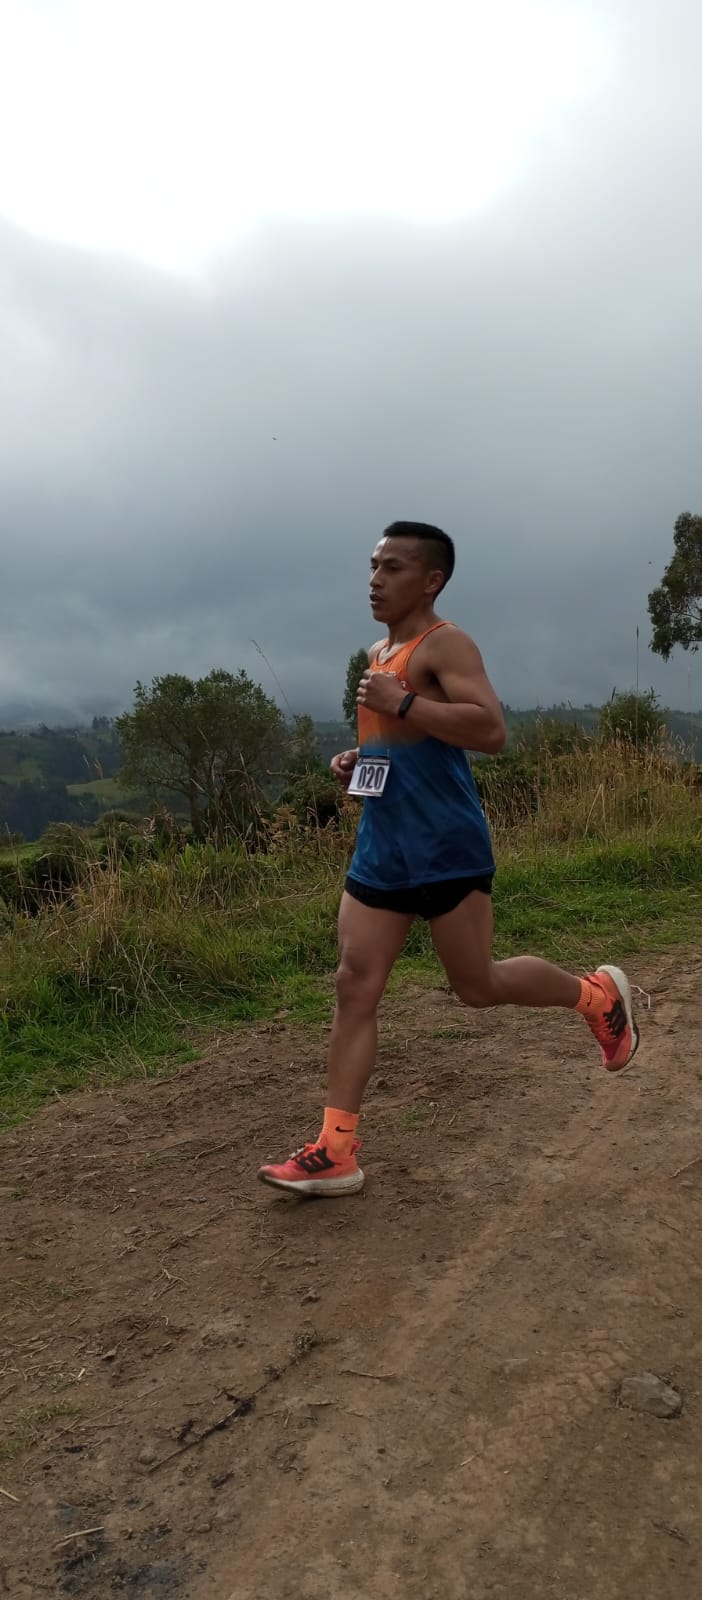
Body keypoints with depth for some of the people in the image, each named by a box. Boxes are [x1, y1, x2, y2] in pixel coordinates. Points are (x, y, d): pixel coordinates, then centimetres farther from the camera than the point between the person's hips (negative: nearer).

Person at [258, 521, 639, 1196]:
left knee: (476, 984, 4)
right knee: (354, 985, 2)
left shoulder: (444, 644, -10)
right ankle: (336, 1151, 6)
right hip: (380, 848, 8)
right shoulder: (378, 655, 18)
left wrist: (402, 702, -23)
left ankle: (597, 995, 31)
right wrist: (357, 760, 12)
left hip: (445, 848, -8)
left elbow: (491, 731, -23)